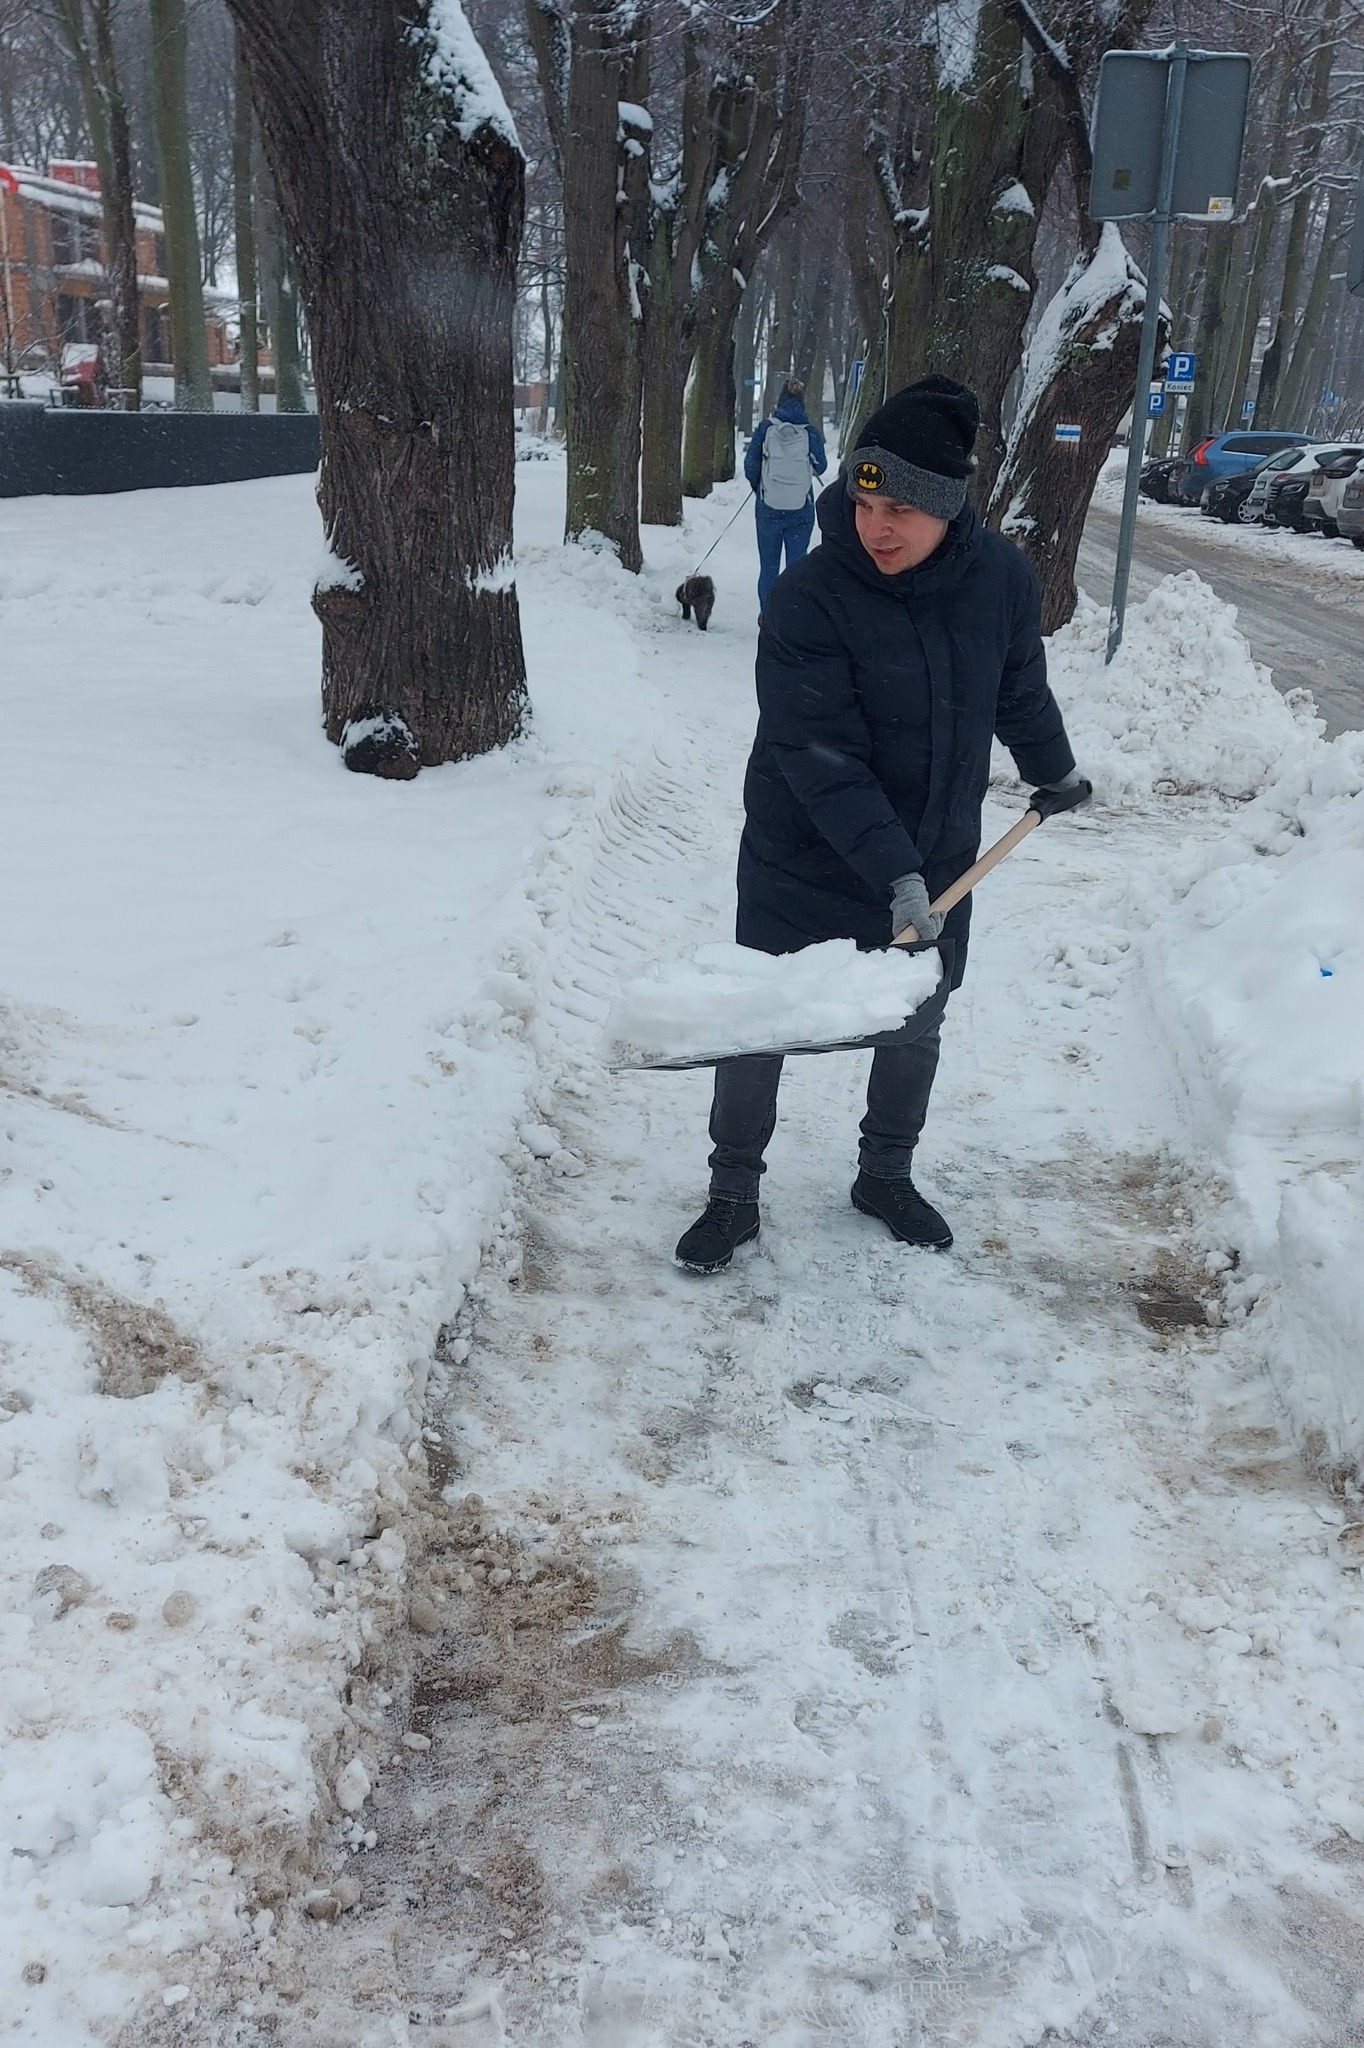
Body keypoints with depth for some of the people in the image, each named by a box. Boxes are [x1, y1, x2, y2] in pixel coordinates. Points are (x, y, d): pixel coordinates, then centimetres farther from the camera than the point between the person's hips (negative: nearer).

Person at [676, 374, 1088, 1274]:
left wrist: (1055, 770, 25)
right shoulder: (808, 598, -23)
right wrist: (894, 874, -33)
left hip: (937, 859, 4)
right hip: (804, 865, -4)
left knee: (917, 1024, 17)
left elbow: (1020, 689, 10)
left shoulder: (1003, 576, -11)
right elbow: (821, 758, -27)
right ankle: (734, 1194, 25)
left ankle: (887, 1176, 40)